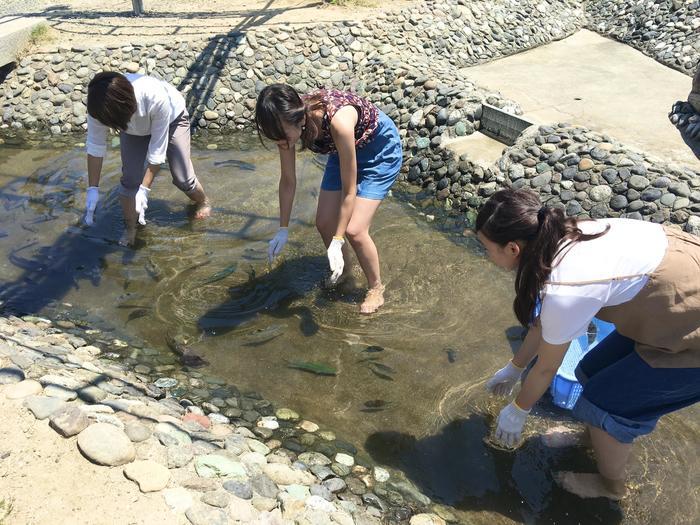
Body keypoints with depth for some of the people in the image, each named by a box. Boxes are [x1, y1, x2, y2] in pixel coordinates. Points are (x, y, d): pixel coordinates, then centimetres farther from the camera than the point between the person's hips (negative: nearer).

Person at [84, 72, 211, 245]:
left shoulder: (156, 98, -46)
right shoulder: (99, 106, -35)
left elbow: (157, 150, -35)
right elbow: (95, 146, -21)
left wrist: (144, 190, -33)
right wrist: (92, 189, -21)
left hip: (171, 118, -3)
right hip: (134, 128, 3)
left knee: (182, 178, -5)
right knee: (130, 178, -10)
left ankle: (203, 202, 28)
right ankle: (130, 228, 11)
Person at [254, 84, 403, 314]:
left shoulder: (338, 121, -42)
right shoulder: (288, 123, -24)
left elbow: (349, 191, -31)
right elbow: (288, 181, -8)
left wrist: (337, 242, -27)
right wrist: (283, 230, -3)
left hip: (380, 149, -6)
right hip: (344, 149, 6)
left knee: (354, 229, -13)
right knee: (324, 223, 4)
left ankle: (376, 287, 12)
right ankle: (344, 270, 33)